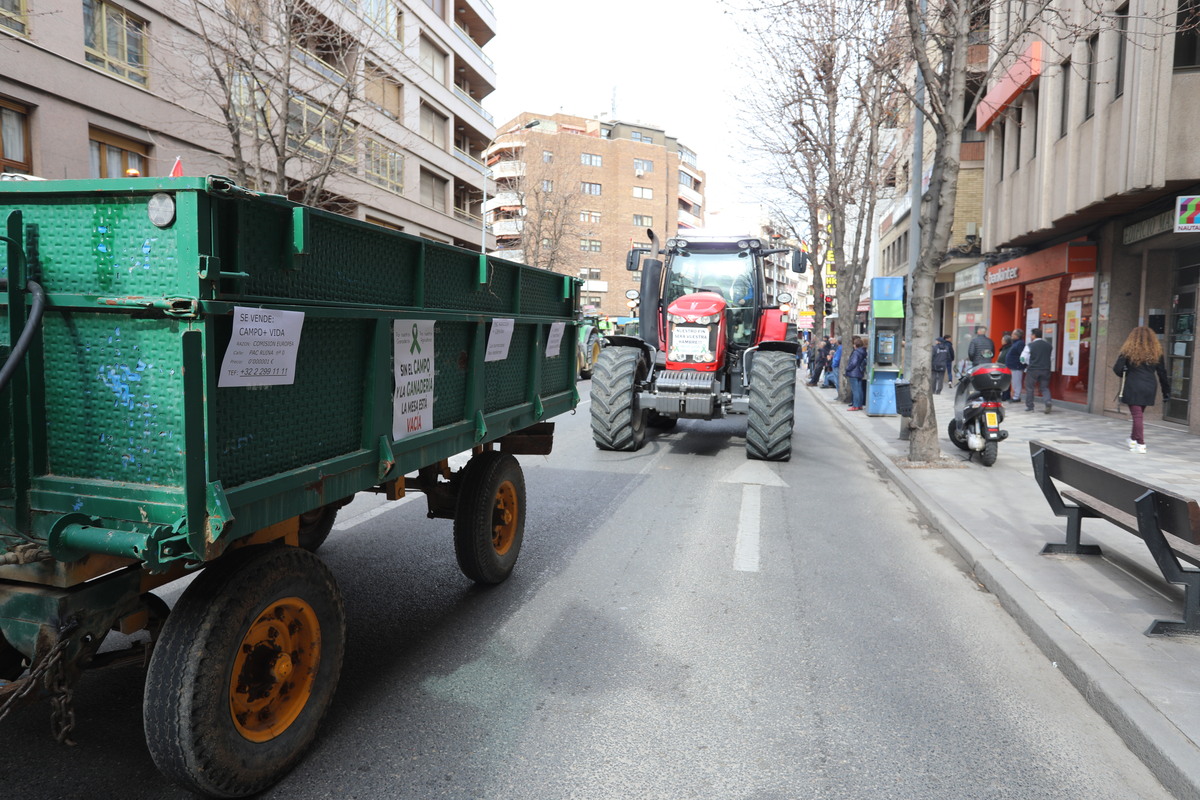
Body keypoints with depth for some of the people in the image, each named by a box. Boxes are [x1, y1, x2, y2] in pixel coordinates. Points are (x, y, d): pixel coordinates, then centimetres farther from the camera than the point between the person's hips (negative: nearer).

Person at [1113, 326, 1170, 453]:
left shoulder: (1128, 351, -4)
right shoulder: (1156, 353, 6)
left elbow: (1117, 369, -10)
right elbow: (1162, 373, 6)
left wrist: (1124, 374, 13)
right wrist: (1166, 391, 11)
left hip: (1133, 388, -4)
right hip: (1149, 388, 4)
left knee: (1137, 415, -2)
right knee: (1139, 414, 19)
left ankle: (1141, 444, -6)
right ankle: (1133, 439, 32)